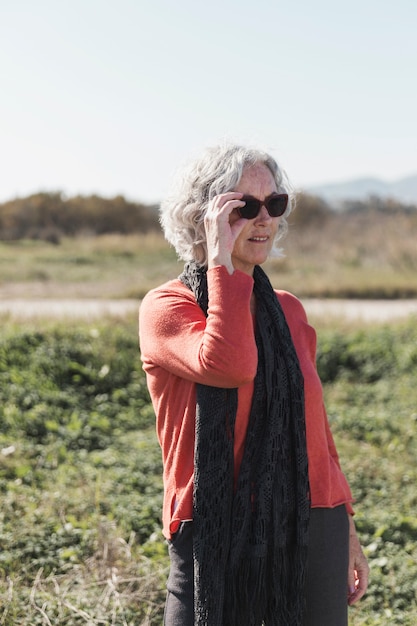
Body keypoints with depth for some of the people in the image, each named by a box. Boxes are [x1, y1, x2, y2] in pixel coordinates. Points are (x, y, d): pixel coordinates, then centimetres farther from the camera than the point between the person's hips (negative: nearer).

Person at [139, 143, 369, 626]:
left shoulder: (288, 311, 11)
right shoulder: (166, 306, -4)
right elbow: (230, 366, -25)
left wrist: (346, 528, 19)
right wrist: (220, 260, -17)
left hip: (311, 532, 5)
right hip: (216, 538, -4)